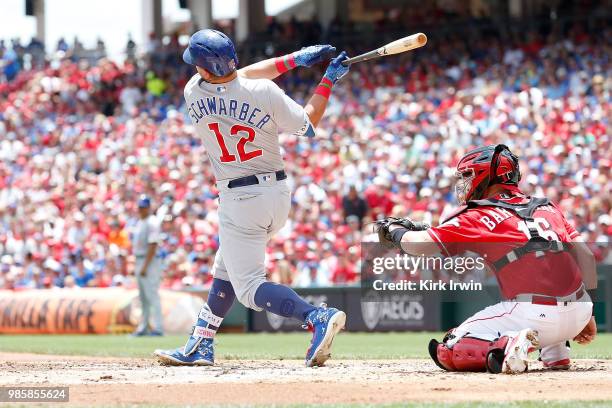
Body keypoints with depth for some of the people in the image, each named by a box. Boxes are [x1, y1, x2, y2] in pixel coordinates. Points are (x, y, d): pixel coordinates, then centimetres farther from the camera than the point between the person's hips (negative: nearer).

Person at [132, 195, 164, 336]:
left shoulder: (152, 223, -13)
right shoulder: (139, 222, 16)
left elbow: (153, 245, -19)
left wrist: (145, 266, -22)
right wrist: (138, 265, 18)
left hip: (150, 261, -10)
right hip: (139, 261, 10)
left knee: (152, 295, -13)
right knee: (143, 296, 13)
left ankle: (158, 328, -14)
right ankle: (143, 327, 19)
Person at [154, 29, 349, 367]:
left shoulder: (194, 93, -11)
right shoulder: (265, 93, -13)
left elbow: (240, 77, 3)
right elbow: (308, 125, -1)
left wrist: (297, 58, 4)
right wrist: (329, 80, 7)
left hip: (240, 201, -5)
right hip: (278, 194, 5)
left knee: (249, 288, -2)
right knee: (226, 266, 24)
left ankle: (317, 318, -26)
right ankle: (200, 347, 30)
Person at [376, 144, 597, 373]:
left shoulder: (480, 215, 5)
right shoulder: (547, 208, 19)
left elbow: (419, 245, 2)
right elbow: (585, 255, 14)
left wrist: (394, 230, 23)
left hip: (535, 316, -5)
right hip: (579, 314, 5)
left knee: (446, 352, 9)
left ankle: (506, 347, -16)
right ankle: (555, 351, 20)